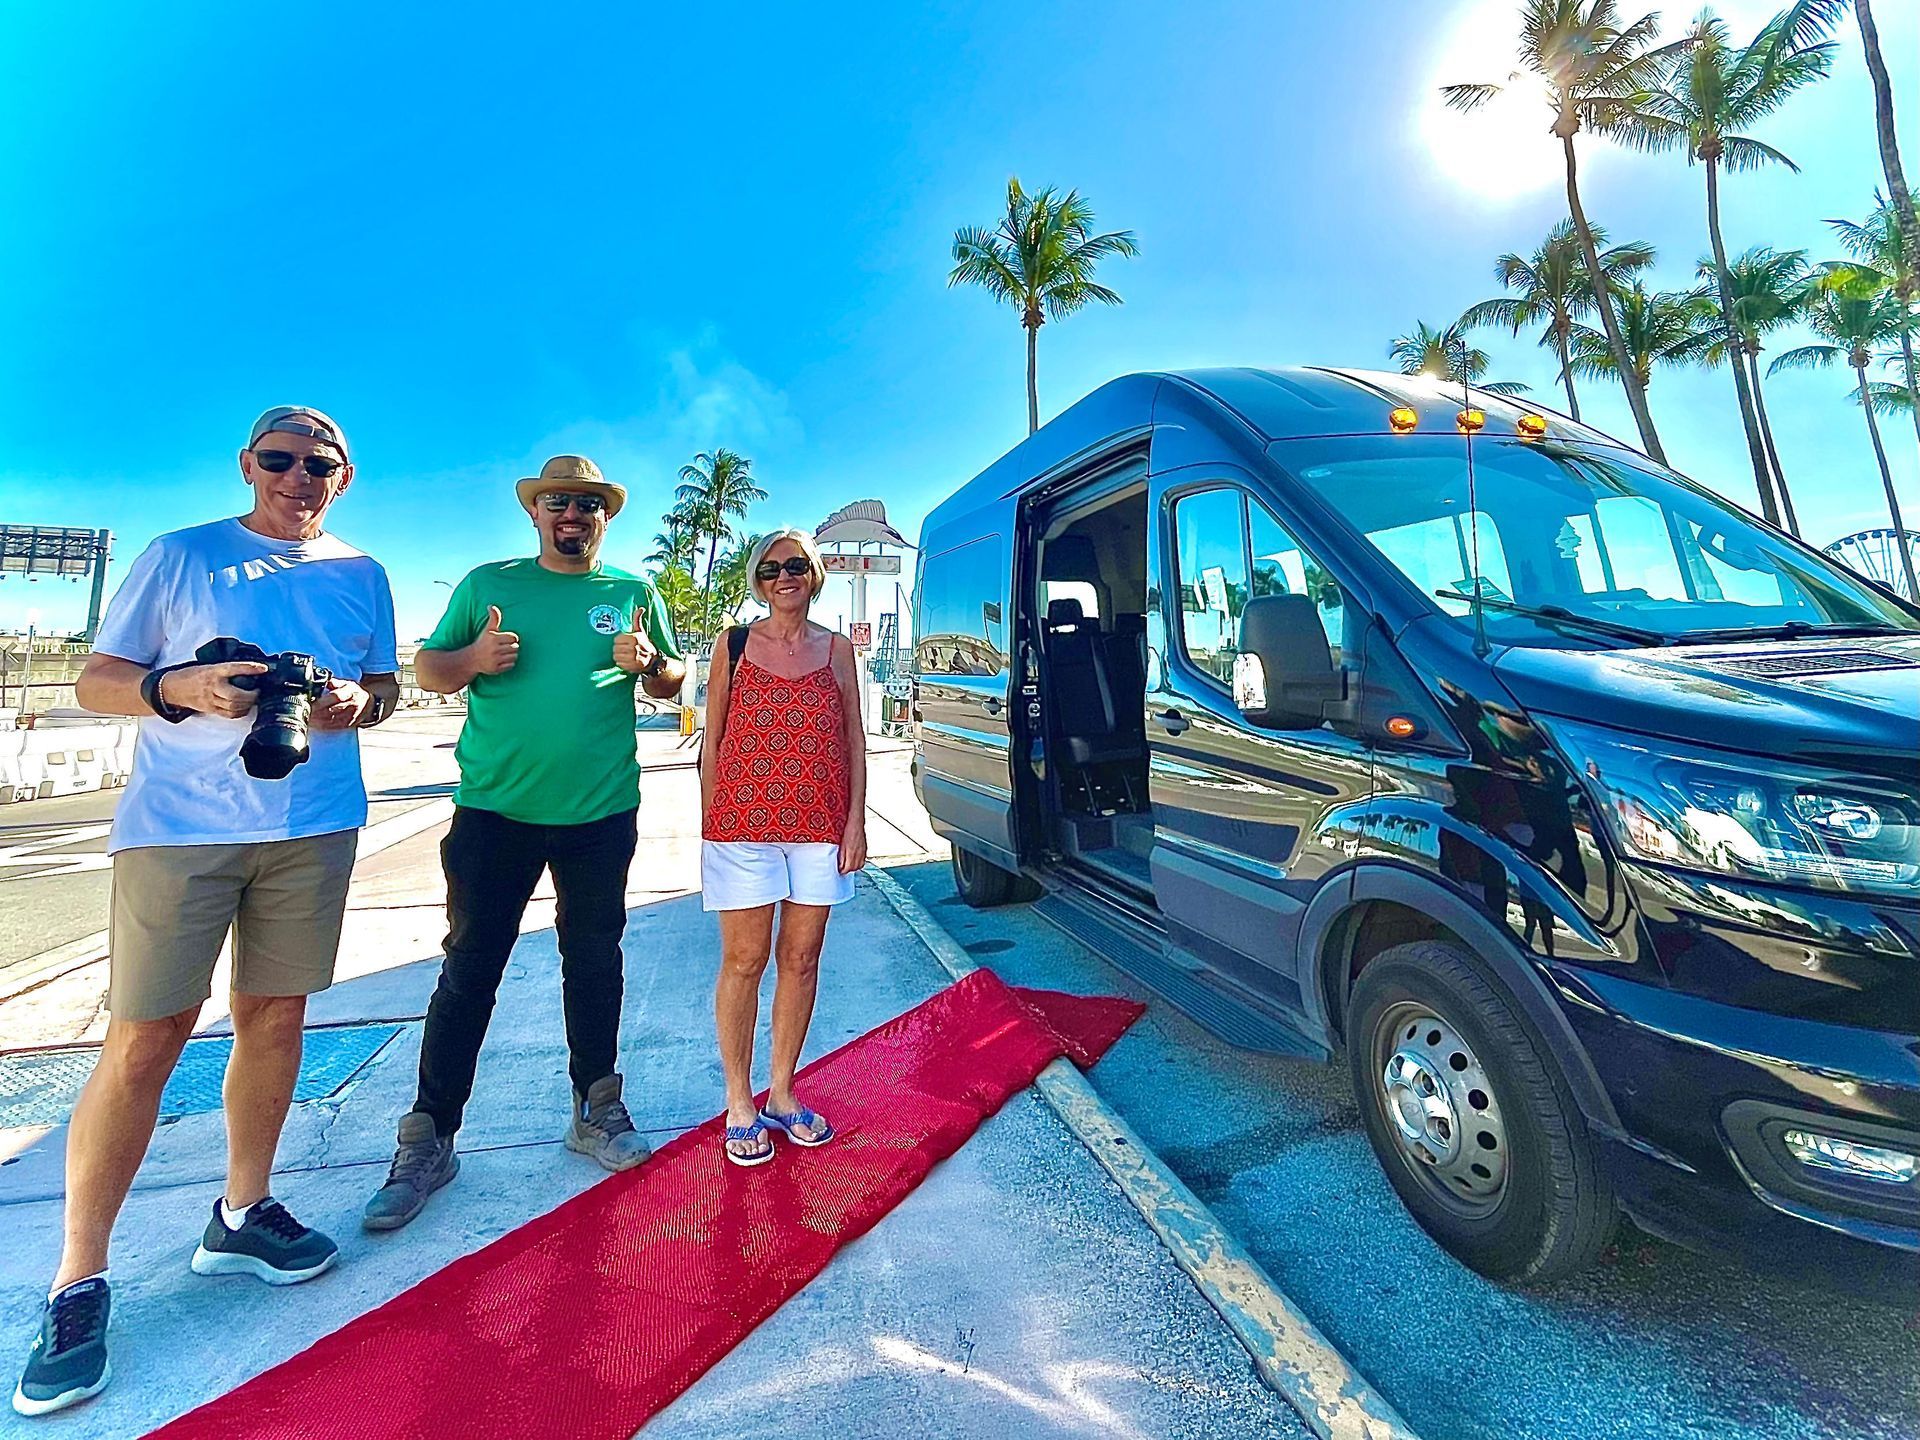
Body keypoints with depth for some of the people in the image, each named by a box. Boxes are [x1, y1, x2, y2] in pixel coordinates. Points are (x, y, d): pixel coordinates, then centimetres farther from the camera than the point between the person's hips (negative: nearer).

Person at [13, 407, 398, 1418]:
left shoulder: (361, 574, 13)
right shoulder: (180, 555, 4)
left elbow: (385, 683, 17)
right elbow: (95, 681, 3)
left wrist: (359, 702, -6)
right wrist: (178, 688, -18)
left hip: (314, 827, 3)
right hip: (177, 825, -3)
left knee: (274, 1019, 10)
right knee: (142, 1041, -1)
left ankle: (241, 1217, 27)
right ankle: (77, 1283, 14)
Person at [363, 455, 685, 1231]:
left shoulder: (635, 593, 8)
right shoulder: (487, 583, 7)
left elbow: (673, 683, 11)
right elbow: (427, 667, 9)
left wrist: (650, 661, -11)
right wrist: (473, 658, -13)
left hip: (601, 813, 1)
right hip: (495, 810, 0)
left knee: (594, 961, 12)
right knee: (469, 968, 4)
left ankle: (595, 1111, 28)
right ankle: (428, 1141, 19)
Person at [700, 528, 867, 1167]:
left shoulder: (836, 649, 8)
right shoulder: (734, 645, 5)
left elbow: (855, 741, 8)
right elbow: (712, 741, 6)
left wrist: (856, 821, 1)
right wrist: (710, 822, 2)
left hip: (818, 824, 2)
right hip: (743, 820, -2)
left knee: (801, 958, 10)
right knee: (745, 959, 5)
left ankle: (782, 1093, 27)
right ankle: (740, 1105, 21)